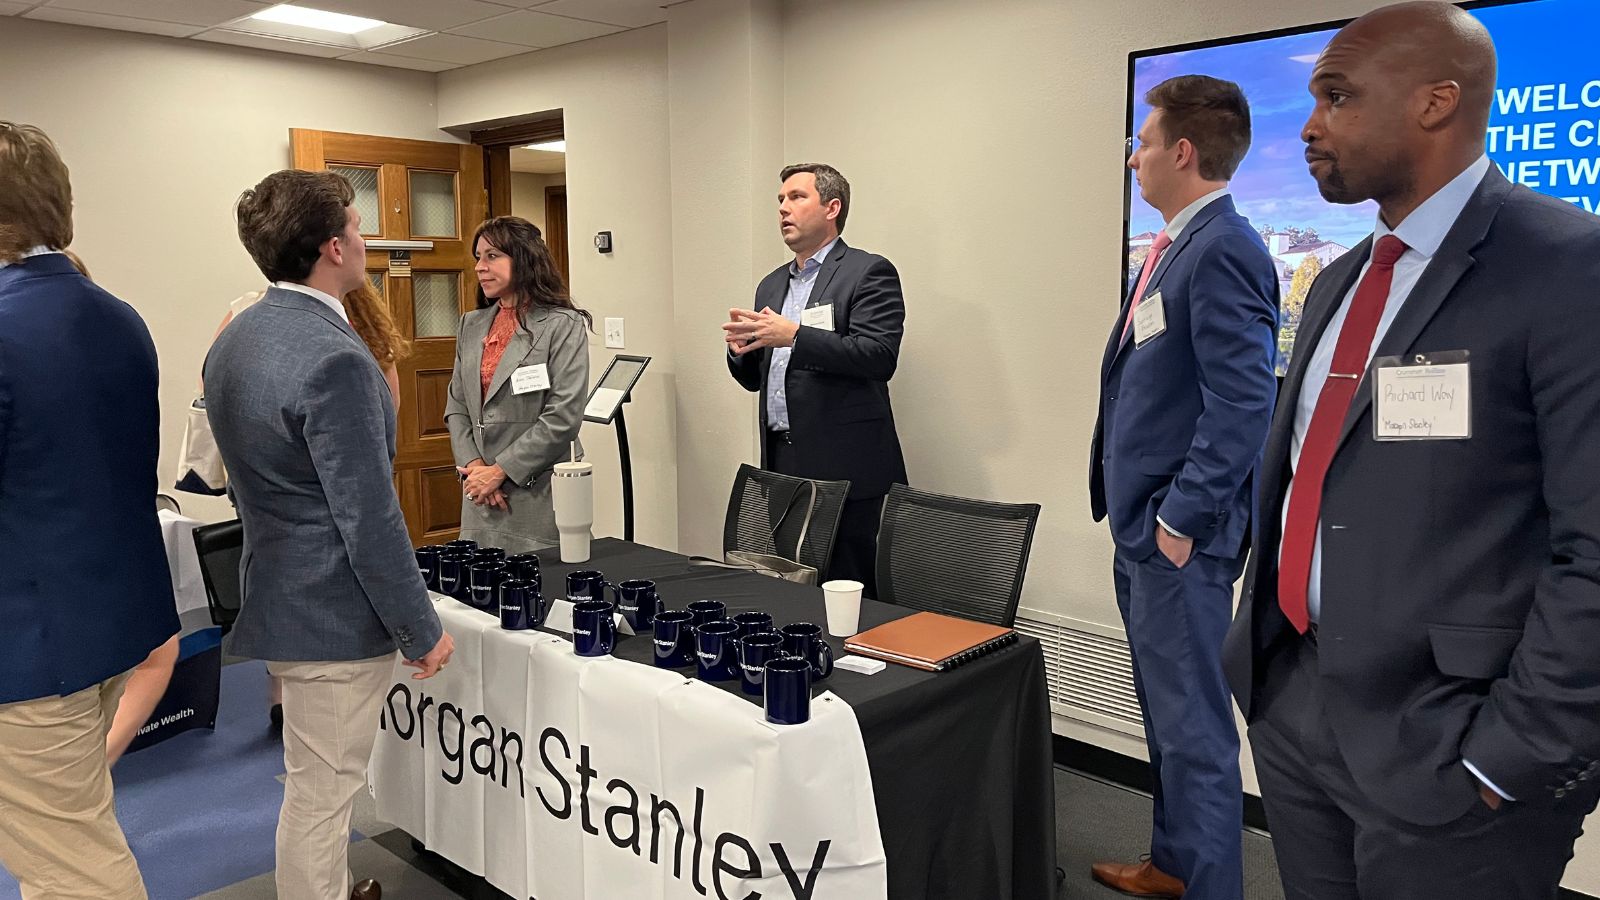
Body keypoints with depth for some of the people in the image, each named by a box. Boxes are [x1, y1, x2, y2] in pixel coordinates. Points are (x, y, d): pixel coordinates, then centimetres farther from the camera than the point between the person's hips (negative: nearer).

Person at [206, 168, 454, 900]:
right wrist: (421, 631, -13)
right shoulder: (333, 359, -24)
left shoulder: (233, 341, 7)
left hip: (275, 592, 10)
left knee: (319, 784, 25)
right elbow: (368, 519, -23)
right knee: (320, 795, 5)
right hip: (333, 615, -10)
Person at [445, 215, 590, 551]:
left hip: (539, 495, -5)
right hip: (480, 497, 6)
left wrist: (500, 471, -14)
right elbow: (456, 408, 12)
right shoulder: (471, 326, 13)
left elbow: (563, 417, -14)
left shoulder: (564, 326, -7)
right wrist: (473, 466, -5)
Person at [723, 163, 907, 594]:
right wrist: (741, 350, -1)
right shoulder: (772, 285, 19)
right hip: (782, 464, 7)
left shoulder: (869, 272, -3)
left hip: (845, 467, -7)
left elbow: (880, 356, -17)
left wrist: (794, 335, -24)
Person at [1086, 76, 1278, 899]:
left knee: (1194, 725, 1)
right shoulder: (1176, 246, 14)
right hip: (1143, 524, 10)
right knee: (1165, 712, 20)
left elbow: (1243, 403, -23)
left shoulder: (1222, 249, -17)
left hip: (1178, 532, -10)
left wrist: (1181, 519, -20)